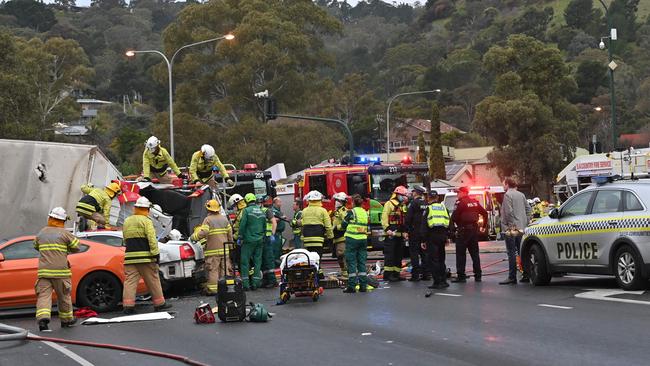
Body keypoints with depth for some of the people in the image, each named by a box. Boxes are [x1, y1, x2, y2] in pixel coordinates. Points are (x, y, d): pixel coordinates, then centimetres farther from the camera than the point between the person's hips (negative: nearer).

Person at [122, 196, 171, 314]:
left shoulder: (127, 221, 16)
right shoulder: (146, 221, -5)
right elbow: (152, 239, -13)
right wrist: (156, 253, -12)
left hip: (130, 256, 5)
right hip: (145, 257, -5)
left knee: (130, 280, 0)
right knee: (153, 280, 4)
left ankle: (128, 305, -10)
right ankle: (159, 303, 11)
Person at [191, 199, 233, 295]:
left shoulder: (208, 219, -8)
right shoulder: (224, 218, 10)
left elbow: (203, 233, -19)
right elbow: (230, 233, 13)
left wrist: (193, 237, -6)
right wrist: (230, 244, 24)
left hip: (213, 250, -5)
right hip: (225, 249, 5)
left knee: (213, 270, -4)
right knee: (225, 269, 11)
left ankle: (212, 289, -6)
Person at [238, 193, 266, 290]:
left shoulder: (247, 210, -8)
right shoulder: (262, 211, 10)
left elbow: (242, 225, -10)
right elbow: (264, 226, 14)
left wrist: (240, 237, -2)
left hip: (249, 240, -5)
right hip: (260, 240, 5)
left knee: (245, 261, -1)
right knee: (257, 261, 9)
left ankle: (245, 284, -6)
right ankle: (255, 283, 8)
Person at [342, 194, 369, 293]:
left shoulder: (351, 212, -10)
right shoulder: (365, 213, 7)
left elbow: (344, 225, -3)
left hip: (352, 239, -5)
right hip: (363, 239, 5)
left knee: (351, 263, -1)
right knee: (362, 262, 9)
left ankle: (351, 286, -2)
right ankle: (363, 285, 9)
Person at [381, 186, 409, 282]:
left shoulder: (402, 206, 22)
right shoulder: (389, 204, -4)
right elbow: (384, 217, -13)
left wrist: (405, 232, 16)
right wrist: (387, 229, -22)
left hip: (400, 234, 8)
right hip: (391, 234, -8)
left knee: (398, 255, 9)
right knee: (390, 254, -10)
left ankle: (396, 273, 13)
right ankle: (388, 274, -10)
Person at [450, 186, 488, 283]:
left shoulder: (461, 203, -12)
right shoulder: (475, 202, 11)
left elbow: (454, 217, -16)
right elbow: (485, 213, 16)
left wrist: (457, 224, 2)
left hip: (464, 230, -7)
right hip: (474, 229, 7)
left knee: (460, 254, -2)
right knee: (475, 253, 12)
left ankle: (461, 276, -5)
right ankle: (478, 276, 13)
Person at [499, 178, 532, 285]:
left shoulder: (508, 195, -10)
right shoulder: (521, 195, 14)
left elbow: (509, 211, -18)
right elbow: (528, 209, 13)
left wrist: (507, 224, -10)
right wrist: (526, 222, 15)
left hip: (512, 228, -8)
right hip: (522, 228, 8)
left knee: (512, 253, -7)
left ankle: (512, 277, -8)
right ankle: (526, 275, 14)